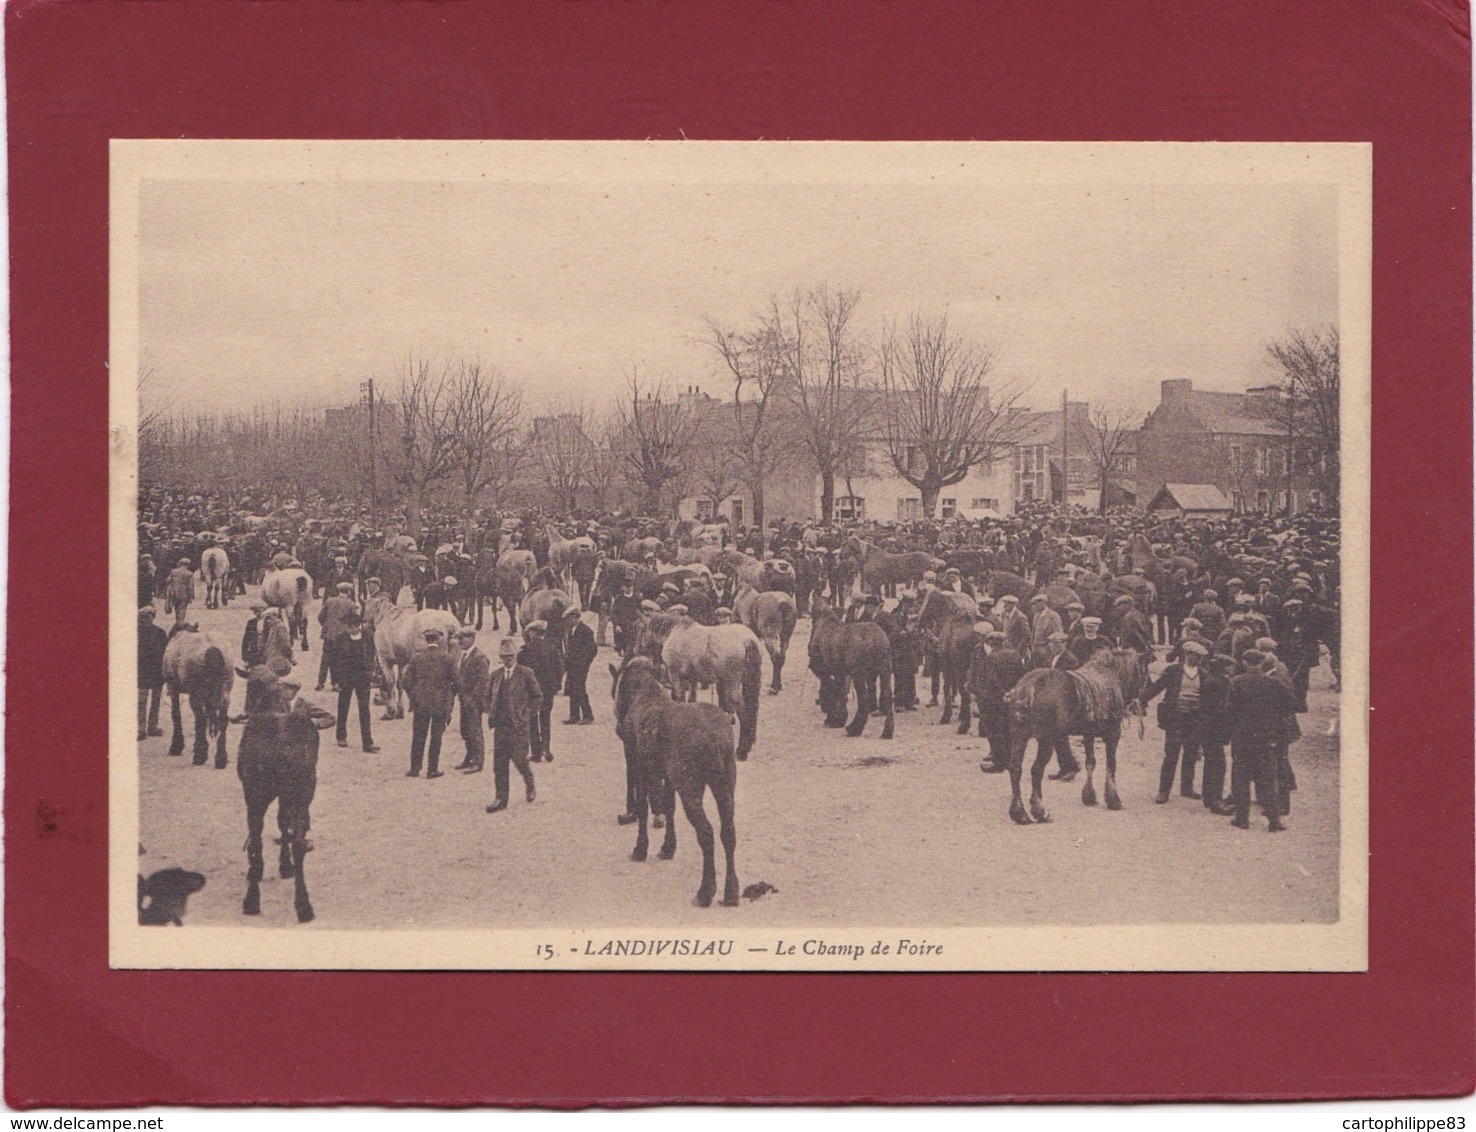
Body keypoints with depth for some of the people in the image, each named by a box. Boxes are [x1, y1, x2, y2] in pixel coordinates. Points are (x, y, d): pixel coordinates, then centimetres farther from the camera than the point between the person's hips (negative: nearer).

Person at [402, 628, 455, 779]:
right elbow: (455, 681, -4)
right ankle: (432, 769, 6)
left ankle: (415, 768, 10)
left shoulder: (416, 658, -2)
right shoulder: (446, 658, -6)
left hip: (420, 703, 1)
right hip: (441, 703, -1)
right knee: (436, 737, 6)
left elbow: (406, 681, -1)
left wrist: (413, 696, 14)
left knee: (418, 737, 9)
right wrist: (450, 697, 12)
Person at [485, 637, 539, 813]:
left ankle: (530, 786, 23)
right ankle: (501, 799, 6)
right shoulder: (496, 675, 11)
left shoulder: (526, 673, -2)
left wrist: (526, 713, -4)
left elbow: (538, 696, 1)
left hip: (519, 726, -4)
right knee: (499, 763, 1)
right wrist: (491, 713, 8)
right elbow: (488, 696, 22)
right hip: (500, 725, 4)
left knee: (519, 759, -6)